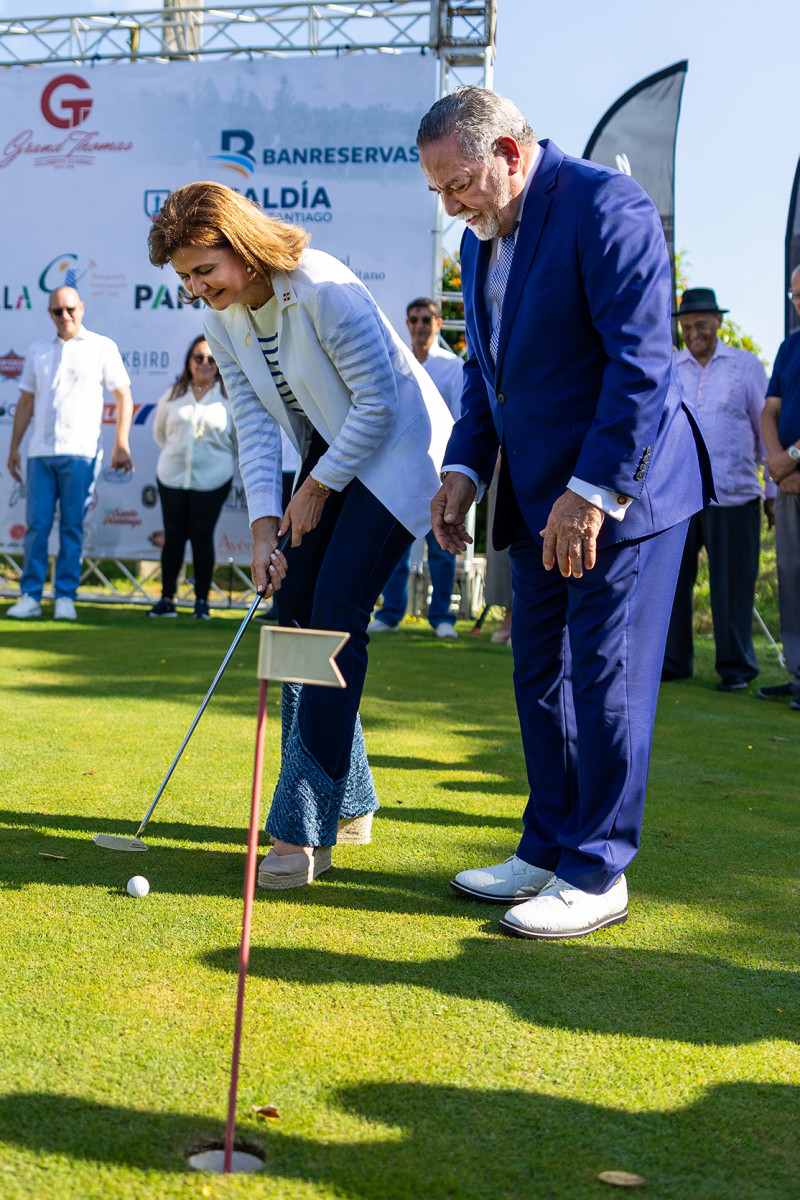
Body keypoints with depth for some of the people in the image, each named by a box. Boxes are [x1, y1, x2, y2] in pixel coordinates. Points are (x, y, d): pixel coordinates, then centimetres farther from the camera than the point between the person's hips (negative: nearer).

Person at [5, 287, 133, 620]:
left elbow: (124, 397, 5)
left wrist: (121, 445, -3)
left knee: (72, 527, -1)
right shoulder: (38, 350, 16)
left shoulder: (102, 347, 6)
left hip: (80, 452, -3)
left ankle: (65, 597, 5)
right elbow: (26, 401, 19)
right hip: (40, 452, 3)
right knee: (37, 525, 0)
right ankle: (30, 595, 5)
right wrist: (14, 446, 14)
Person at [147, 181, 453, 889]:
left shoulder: (325, 288, -24)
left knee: (336, 617, -17)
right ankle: (350, 803, 17)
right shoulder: (222, 318, -1)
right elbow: (255, 423, -1)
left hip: (395, 451, -8)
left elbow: (378, 403, -21)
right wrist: (265, 524, -11)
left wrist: (317, 490, -14)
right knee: (296, 606, 4)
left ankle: (306, 831, -15)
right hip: (328, 454, 8)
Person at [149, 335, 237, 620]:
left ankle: (202, 600, 9)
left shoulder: (229, 398, 0)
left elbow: (239, 440, 10)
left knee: (202, 537, -2)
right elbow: (159, 432, 22)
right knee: (173, 536, 4)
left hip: (211, 480, -2)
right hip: (172, 476, 3)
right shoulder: (173, 395, 9)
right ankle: (167, 598, 12)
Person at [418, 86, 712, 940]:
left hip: (620, 492, -9)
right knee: (541, 676, 13)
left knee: (606, 680, -3)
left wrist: (593, 490, -23)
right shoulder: (482, 238, 12)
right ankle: (547, 853, 26)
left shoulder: (606, 204, -14)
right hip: (540, 497, 9)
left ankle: (597, 877, 9)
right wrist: (465, 467, 6)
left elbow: (642, 360, -20)